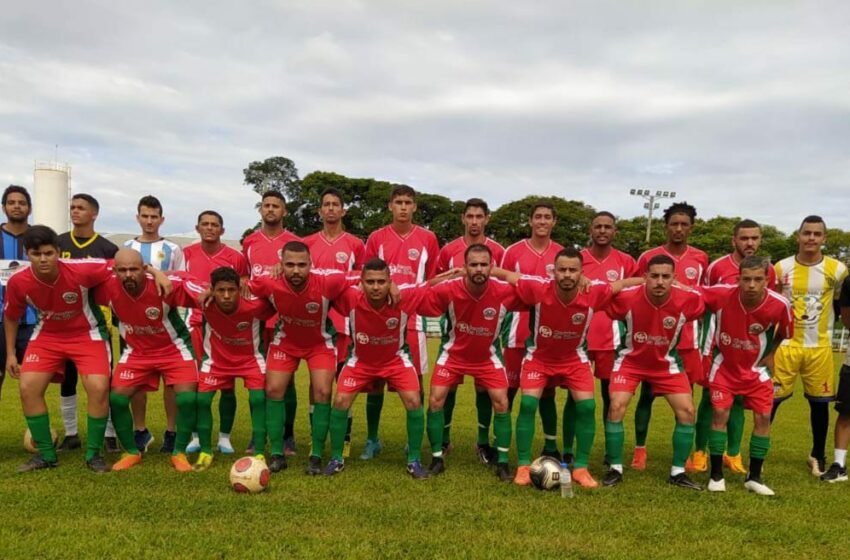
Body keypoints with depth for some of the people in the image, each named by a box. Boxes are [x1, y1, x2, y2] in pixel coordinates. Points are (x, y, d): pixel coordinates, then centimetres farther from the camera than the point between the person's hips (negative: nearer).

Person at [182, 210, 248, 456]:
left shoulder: (236, 257, -2)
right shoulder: (187, 253, 2)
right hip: (197, 324, 1)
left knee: (227, 383, 3)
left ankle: (224, 437, 14)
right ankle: (196, 436, 18)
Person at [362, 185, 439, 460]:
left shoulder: (427, 239, 4)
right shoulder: (376, 238, 5)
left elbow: (433, 280, 10)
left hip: (413, 319, 0)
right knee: (375, 379, 4)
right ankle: (372, 440, 18)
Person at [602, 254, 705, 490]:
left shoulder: (688, 299, -23)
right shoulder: (626, 298, -27)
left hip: (665, 362, 2)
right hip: (631, 360, -2)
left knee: (687, 411, -4)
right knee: (616, 407, -15)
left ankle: (678, 472, 15)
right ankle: (615, 469, 3)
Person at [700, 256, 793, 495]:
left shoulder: (780, 305, -22)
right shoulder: (722, 294, -27)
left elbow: (784, 332, 0)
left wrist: (770, 354, 3)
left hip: (756, 368, 2)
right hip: (724, 366, -1)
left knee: (763, 417, 0)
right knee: (720, 414, -7)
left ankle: (754, 477, 17)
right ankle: (716, 475, 7)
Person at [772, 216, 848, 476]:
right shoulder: (781, 268, -3)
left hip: (820, 347, 1)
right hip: (787, 344, -1)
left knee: (819, 402, 10)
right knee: (772, 399, 1)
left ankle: (818, 455, 28)